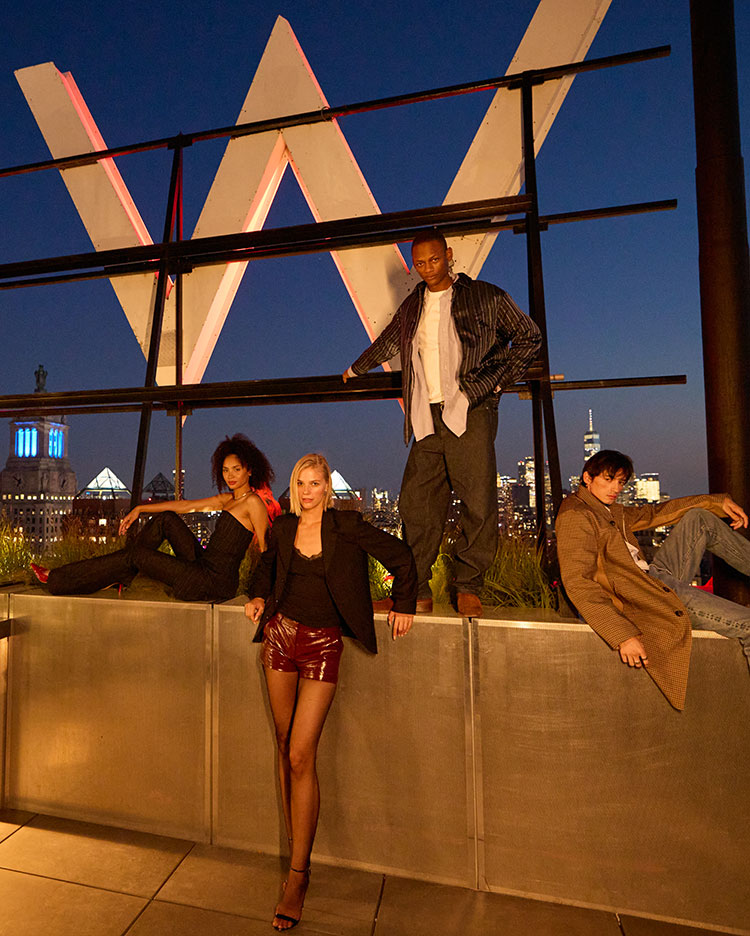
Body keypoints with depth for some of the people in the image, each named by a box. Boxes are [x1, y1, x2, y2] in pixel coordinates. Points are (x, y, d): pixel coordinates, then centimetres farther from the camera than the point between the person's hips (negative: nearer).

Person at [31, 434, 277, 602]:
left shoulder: (253, 502, -13)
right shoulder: (228, 498, 13)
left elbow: (265, 550, -14)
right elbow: (184, 505, 17)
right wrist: (140, 509, 14)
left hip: (215, 581, -7)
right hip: (203, 565, 7)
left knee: (136, 554, -1)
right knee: (166, 519, 6)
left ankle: (57, 578, 13)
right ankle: (118, 576, 12)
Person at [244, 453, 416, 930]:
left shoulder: (346, 526, -9)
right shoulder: (284, 528, 4)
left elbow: (400, 555, -3)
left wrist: (404, 604, 0)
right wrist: (260, 596, 10)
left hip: (322, 643, -4)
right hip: (281, 634, 4)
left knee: (301, 757, -5)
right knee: (285, 748, 12)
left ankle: (299, 874, 12)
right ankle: (297, 848, 30)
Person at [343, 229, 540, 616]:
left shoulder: (486, 297, 9)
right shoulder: (411, 306, 21)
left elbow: (529, 336, 16)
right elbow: (386, 343, 38)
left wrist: (500, 379, 4)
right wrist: (355, 369, 51)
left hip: (469, 412, -3)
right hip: (426, 417, 4)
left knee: (478, 503, -8)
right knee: (416, 504, -3)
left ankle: (468, 587, 8)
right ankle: (417, 591, 5)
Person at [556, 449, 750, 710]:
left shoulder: (609, 510, 12)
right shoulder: (575, 516, -20)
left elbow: (652, 513, 27)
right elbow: (578, 584, -28)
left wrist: (718, 501, 20)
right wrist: (623, 635, -35)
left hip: (659, 575, 11)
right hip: (647, 598, -10)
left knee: (700, 517, 16)